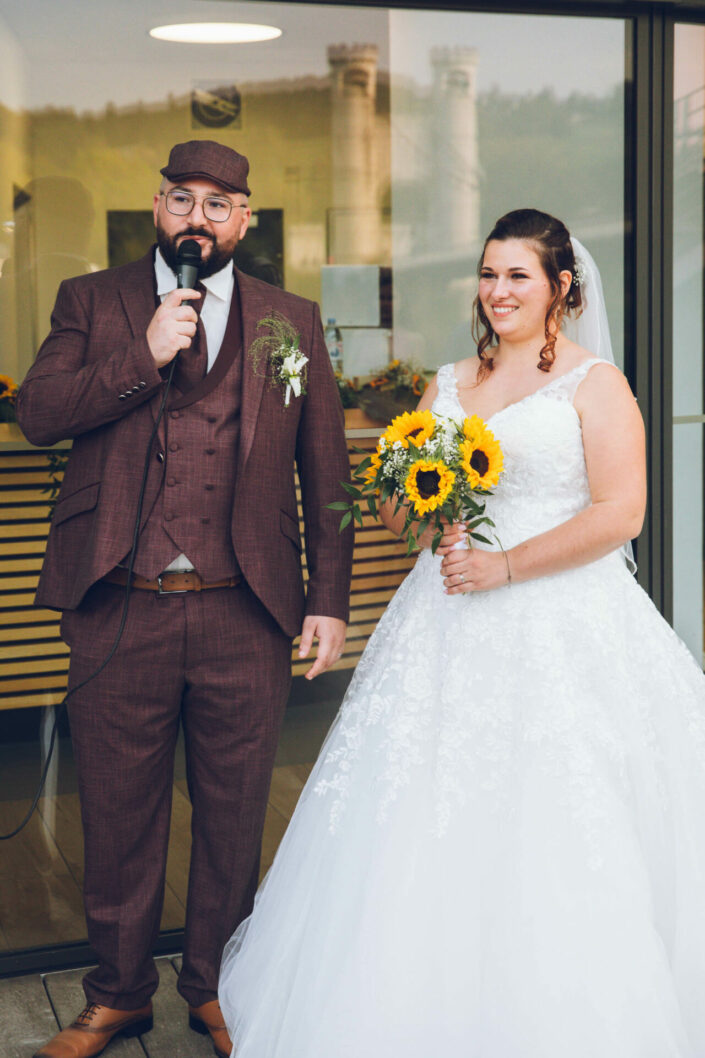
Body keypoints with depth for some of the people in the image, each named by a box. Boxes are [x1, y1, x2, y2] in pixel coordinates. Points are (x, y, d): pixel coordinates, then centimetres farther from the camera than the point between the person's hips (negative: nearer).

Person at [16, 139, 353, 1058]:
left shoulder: (293, 322, 10)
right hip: (120, 612, 0)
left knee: (233, 816, 11)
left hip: (245, 615, 1)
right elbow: (38, 414, -5)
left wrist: (330, 601, 4)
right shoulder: (92, 301, 9)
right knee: (118, 813, 10)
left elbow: (326, 474, 9)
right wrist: (146, 355, -13)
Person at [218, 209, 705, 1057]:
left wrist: (505, 565, -16)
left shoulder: (594, 383, -1)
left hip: (560, 626, -5)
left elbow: (619, 512, -11)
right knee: (421, 821, 5)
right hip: (448, 629, 6)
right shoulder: (448, 384, 16)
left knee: (546, 838, -4)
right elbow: (394, 504, 18)